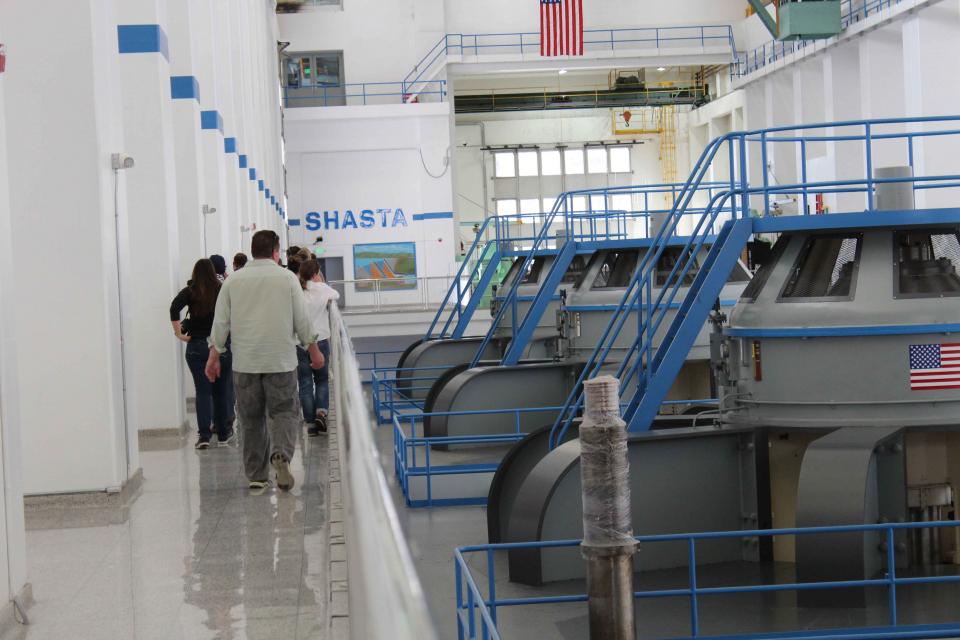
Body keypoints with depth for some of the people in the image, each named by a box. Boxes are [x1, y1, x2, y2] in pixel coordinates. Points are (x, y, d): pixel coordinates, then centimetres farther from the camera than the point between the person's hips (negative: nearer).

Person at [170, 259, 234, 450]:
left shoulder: (190, 292, -2)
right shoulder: (223, 291, -1)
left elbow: (174, 307, -15)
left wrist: (178, 332, -10)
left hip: (196, 346, 0)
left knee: (203, 391, 2)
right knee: (221, 390, 11)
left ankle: (204, 435, -7)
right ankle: (223, 433, 18)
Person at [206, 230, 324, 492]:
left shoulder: (234, 280, 4)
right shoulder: (288, 278, 0)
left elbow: (221, 321, 4)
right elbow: (302, 320, 2)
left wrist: (214, 355, 11)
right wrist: (314, 350, 13)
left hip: (244, 363, 2)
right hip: (281, 362, -2)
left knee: (251, 419, 9)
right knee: (284, 412, 4)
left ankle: (257, 476, 11)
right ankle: (281, 455, -23)